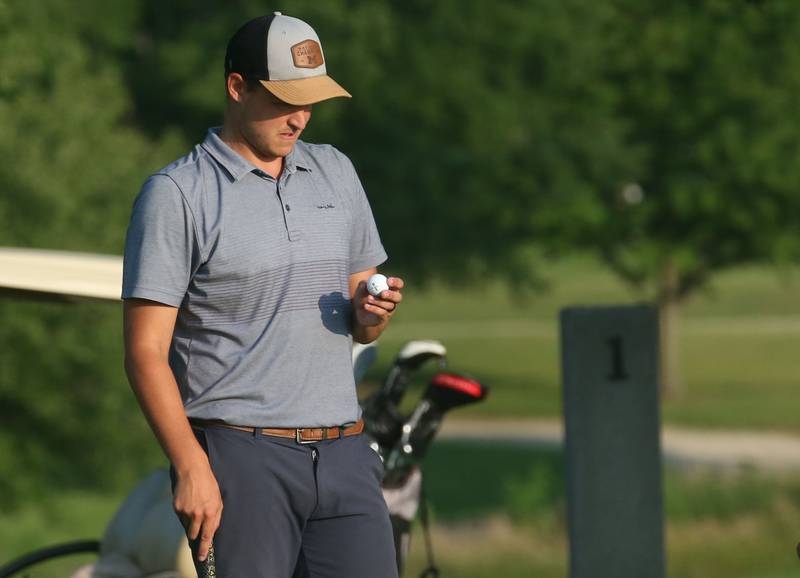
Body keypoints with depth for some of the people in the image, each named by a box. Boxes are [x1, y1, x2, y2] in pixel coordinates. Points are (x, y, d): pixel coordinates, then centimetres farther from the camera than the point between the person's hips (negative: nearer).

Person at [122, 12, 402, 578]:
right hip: (241, 456, -5)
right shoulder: (176, 195, -3)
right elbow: (146, 351, -7)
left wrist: (372, 312, -2)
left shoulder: (335, 172, 16)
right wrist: (191, 468, -16)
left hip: (343, 453, 5)